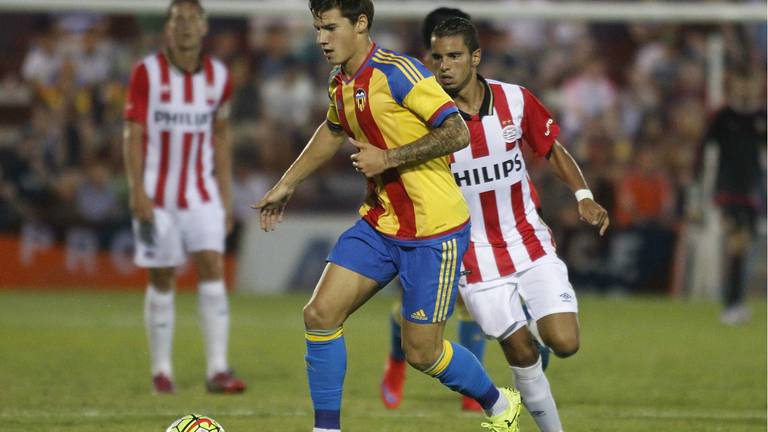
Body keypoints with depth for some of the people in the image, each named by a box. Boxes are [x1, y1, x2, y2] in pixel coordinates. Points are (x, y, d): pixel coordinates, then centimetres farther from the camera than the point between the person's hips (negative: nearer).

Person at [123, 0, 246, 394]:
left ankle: (217, 369, -13)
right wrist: (138, 193, -15)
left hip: (202, 194, 2)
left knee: (213, 268, -11)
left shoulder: (218, 77, 5)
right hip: (157, 195, -2)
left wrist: (225, 196, 11)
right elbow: (133, 135, -7)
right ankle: (161, 370, 13)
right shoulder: (147, 73, -6)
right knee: (161, 280, 1)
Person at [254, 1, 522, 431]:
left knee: (421, 352, -2)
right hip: (379, 224, 8)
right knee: (320, 314, -5)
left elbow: (457, 133, -23)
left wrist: (388, 158, -21)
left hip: (433, 230, -8)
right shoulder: (340, 85, 7)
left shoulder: (397, 72, -18)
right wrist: (287, 184, 34)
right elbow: (333, 132, 30)